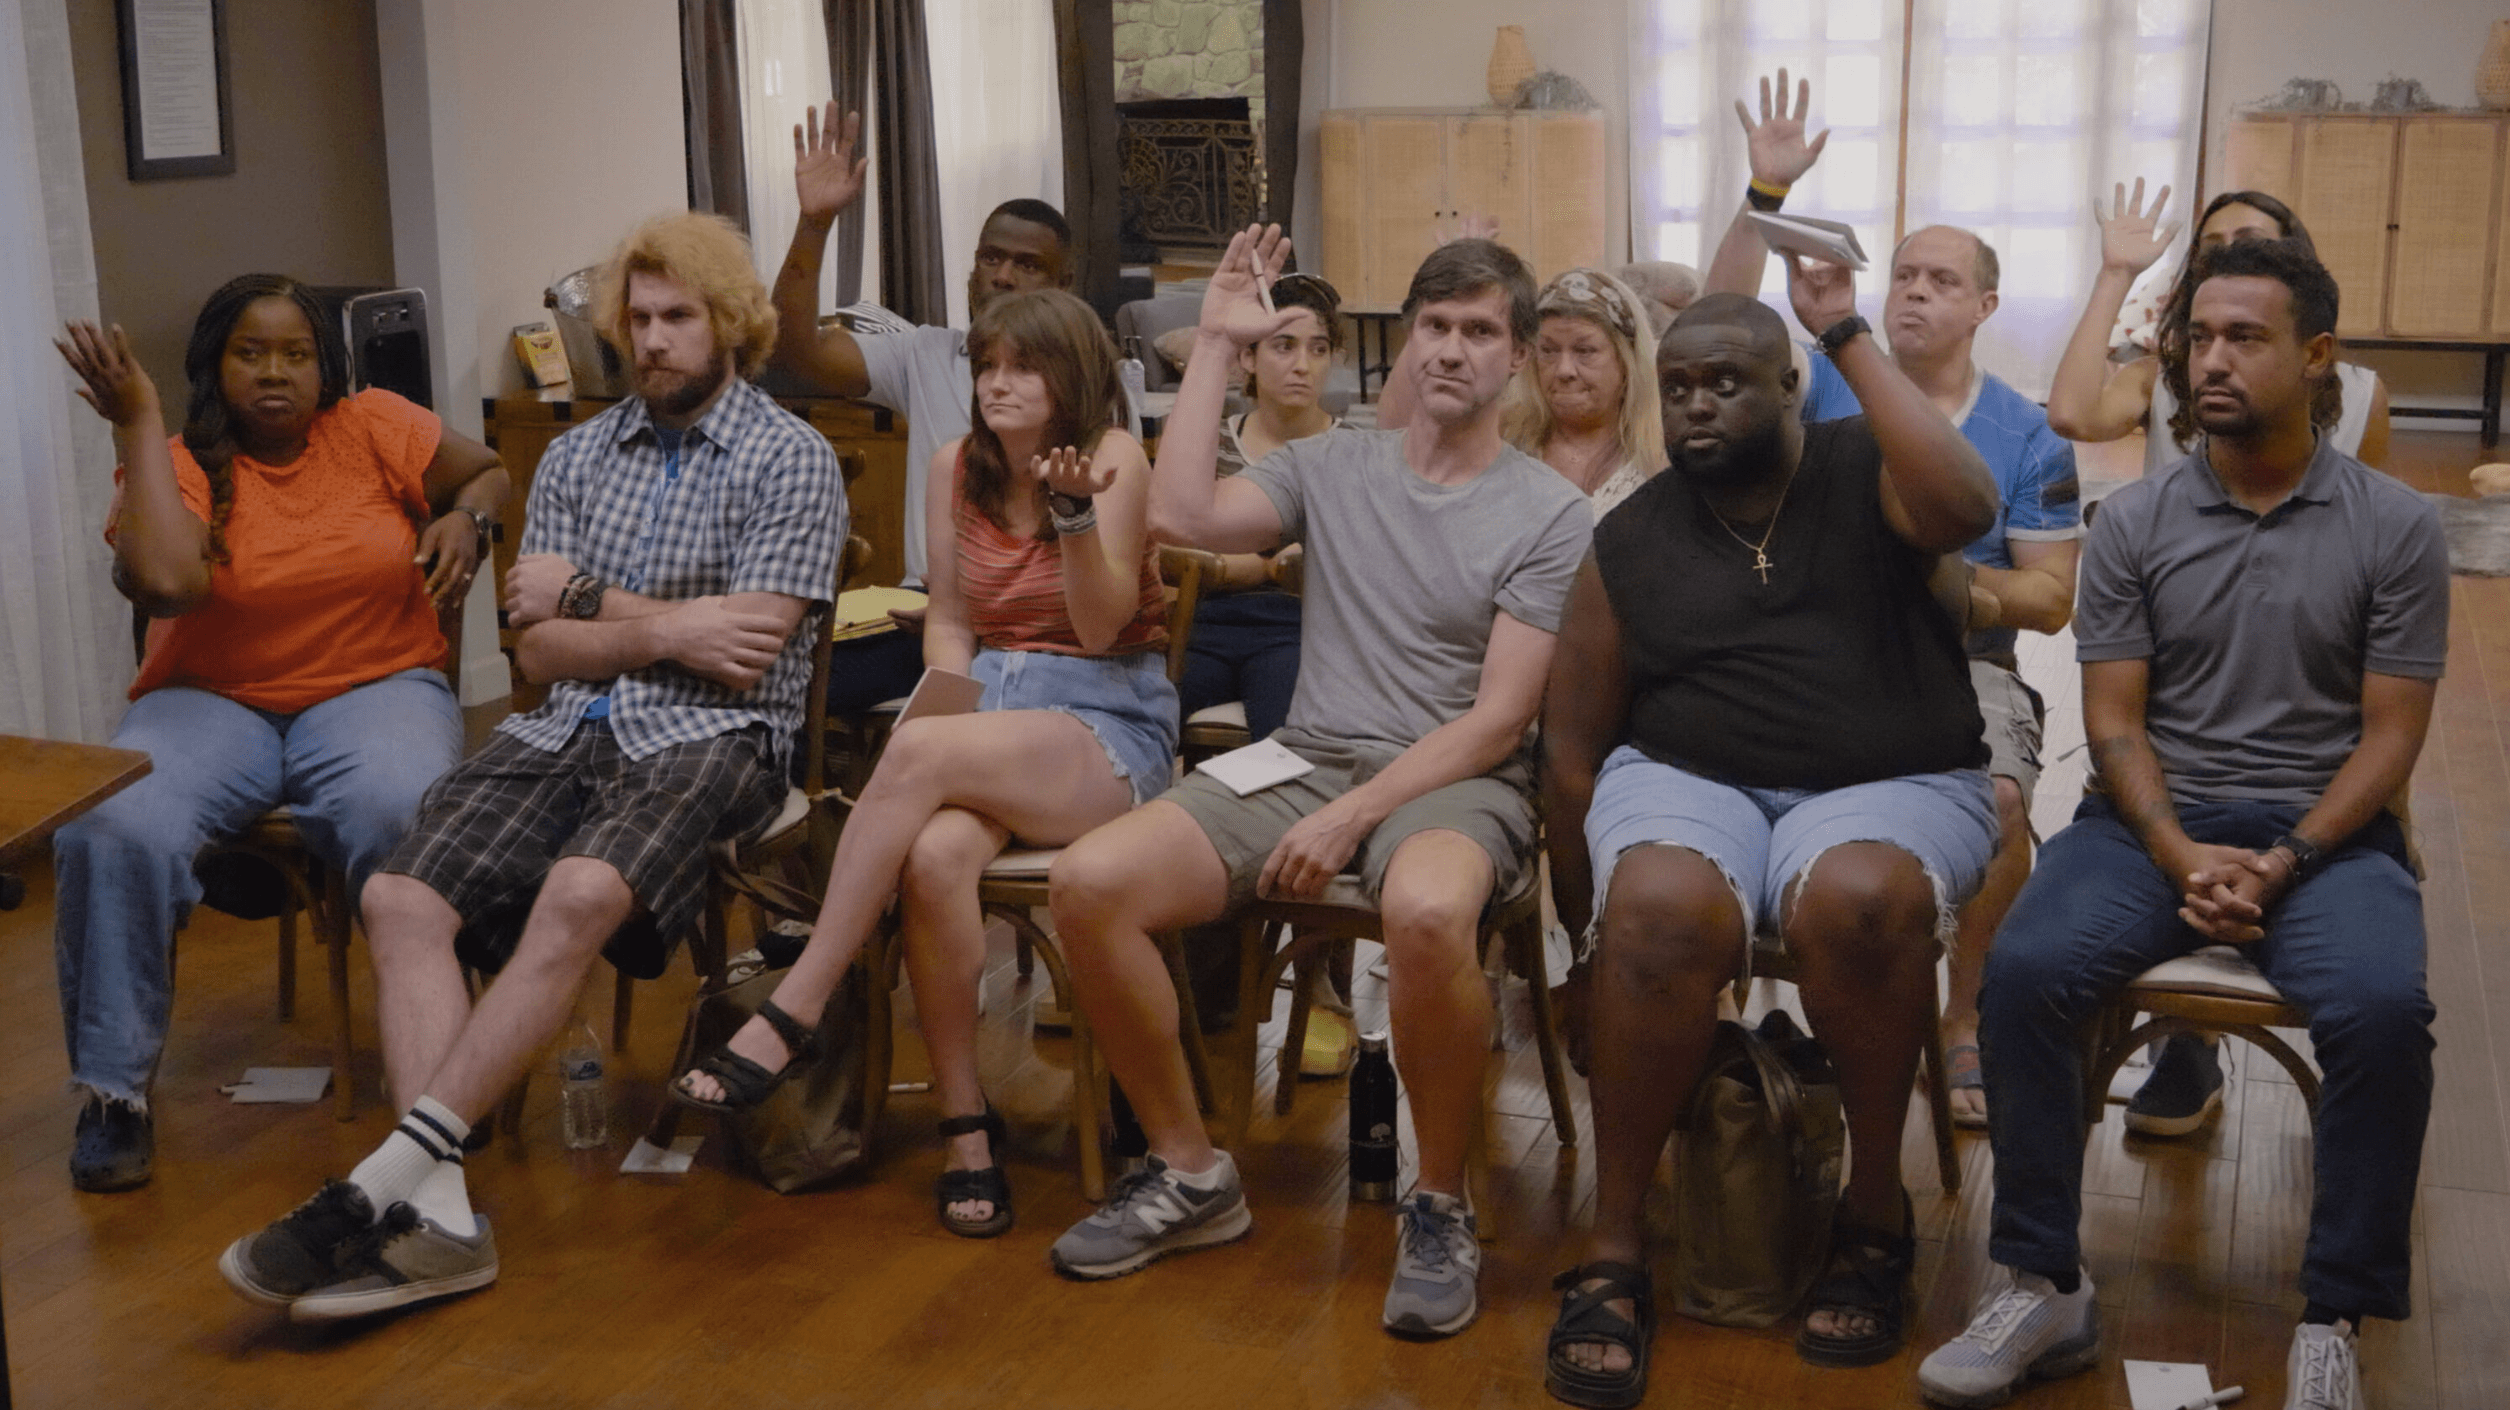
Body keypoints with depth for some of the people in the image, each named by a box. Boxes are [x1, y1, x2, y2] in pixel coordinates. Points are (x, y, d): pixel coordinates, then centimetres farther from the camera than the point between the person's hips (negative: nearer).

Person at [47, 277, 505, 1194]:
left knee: (402, 814, -36)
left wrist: (466, 517, -6)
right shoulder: (179, 464, 0)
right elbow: (167, 580, -21)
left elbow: (491, 471, 18)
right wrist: (137, 421, -15)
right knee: (111, 829, -30)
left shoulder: (374, 427, 4)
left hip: (376, 686, 0)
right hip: (212, 700, 1)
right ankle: (114, 1089, -12)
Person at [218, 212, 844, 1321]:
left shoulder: (790, 460, 3)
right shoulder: (576, 458, 19)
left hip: (710, 738, -5)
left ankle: (386, 1182, -33)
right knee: (401, 897, -21)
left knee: (577, 894, -35)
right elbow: (540, 652, 10)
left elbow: (743, 653, -8)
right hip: (567, 731, 5)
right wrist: (669, 630, -5)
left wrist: (589, 598, 1)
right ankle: (438, 1216, -29)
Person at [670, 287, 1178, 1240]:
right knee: (935, 856, -33)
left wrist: (1075, 508, -26)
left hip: (1107, 724, -4)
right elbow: (948, 621, 15)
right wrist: (961, 724, -3)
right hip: (987, 697, 4)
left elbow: (1099, 627, -11)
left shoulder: (1115, 460, -4)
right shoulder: (958, 467, 11)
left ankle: (791, 1017, -29)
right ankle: (967, 1129, -22)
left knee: (915, 751, -35)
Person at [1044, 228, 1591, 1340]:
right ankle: (1189, 1176, 0)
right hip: (1302, 759, 4)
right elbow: (1179, 515, -3)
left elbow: (1498, 718, -7)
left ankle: (1440, 1206, -15)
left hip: (1457, 781, -4)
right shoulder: (1333, 467, 12)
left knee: (1428, 911, -41)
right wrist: (1216, 343, 1)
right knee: (1087, 882, -19)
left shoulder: (1549, 515, 0)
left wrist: (1353, 817, -17)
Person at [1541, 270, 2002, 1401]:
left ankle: (1875, 1211, -12)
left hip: (1889, 787, -1)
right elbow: (1572, 742, 13)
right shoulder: (1629, 542, 9)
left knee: (1858, 897, -37)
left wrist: (1849, 339, -15)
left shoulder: (1863, 474, 4)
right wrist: (1587, 917, 10)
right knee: (1662, 908, -34)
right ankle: (1613, 1251, -21)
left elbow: (1965, 505, -21)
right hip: (1688, 782, 1)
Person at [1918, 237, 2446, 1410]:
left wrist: (2286, 861, -15)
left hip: (2323, 831, -1)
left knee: (2382, 1008, -32)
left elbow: (2390, 734, -1)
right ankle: (2044, 1289, -16)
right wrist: (2179, 853, -15)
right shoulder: (2132, 524, 5)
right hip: (2154, 822, 2)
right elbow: (2113, 721, 2)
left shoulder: (2395, 529, 2)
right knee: (2024, 969, -27)